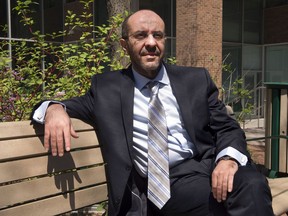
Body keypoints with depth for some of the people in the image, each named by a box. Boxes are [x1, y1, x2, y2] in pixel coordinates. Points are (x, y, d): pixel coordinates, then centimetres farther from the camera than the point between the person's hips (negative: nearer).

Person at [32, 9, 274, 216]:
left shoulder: (196, 79, 13)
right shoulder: (107, 87, 11)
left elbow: (227, 128, 10)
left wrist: (228, 158, -13)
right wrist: (55, 109, -9)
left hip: (206, 170, 2)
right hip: (163, 186, -2)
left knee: (252, 185, -32)